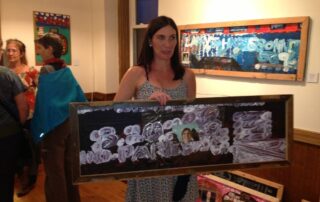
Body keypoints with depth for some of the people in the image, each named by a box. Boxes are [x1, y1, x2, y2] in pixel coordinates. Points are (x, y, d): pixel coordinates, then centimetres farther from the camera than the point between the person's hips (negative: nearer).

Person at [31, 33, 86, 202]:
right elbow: (80, 97, 10)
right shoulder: (66, 70, 8)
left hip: (53, 125, -7)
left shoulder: (46, 70, -13)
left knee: (54, 169, 5)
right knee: (68, 164, 18)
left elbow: (44, 102, -18)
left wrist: (40, 129, -12)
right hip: (70, 122, 7)